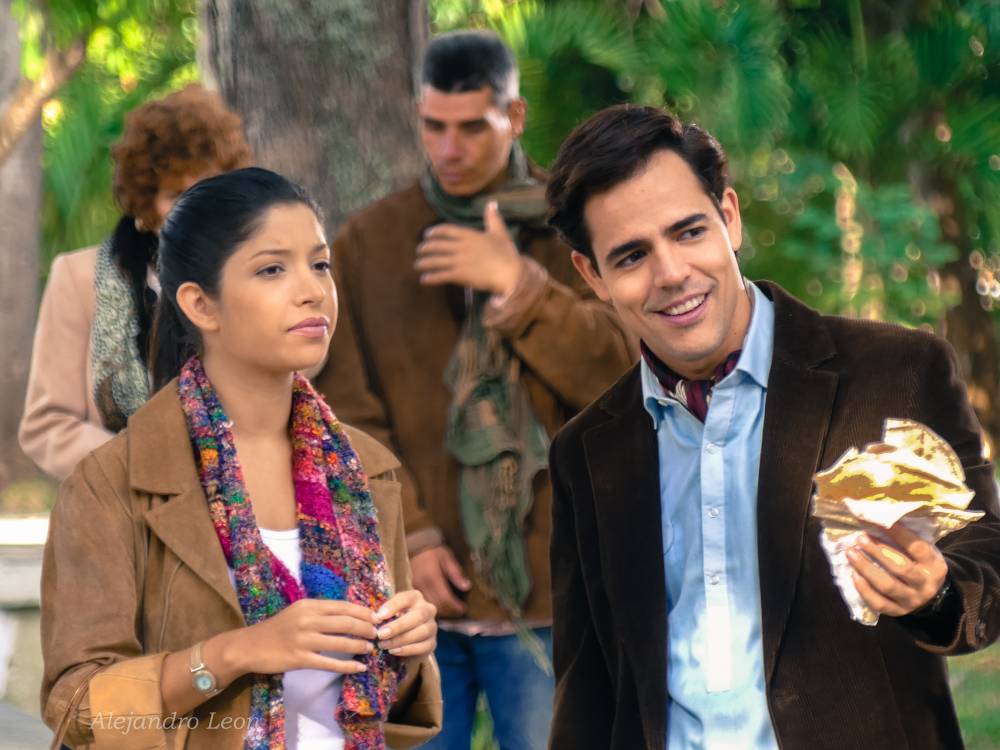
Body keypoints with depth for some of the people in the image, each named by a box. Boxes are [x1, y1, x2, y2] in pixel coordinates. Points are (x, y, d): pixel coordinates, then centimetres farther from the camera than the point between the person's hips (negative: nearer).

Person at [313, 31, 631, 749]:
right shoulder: (368, 240, 7)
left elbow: (627, 373, -7)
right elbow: (347, 414, 3)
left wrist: (520, 285, -17)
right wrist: (406, 536, -7)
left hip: (544, 587, -1)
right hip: (414, 587, 1)